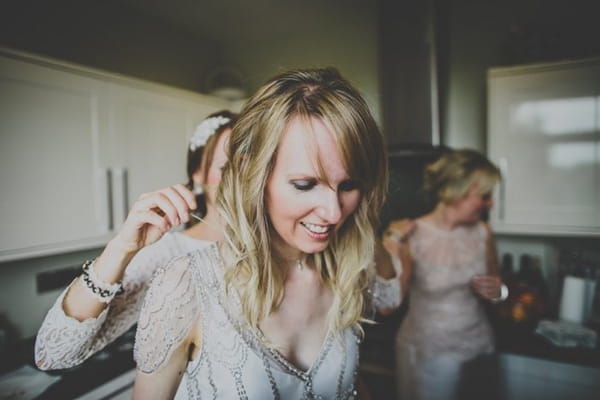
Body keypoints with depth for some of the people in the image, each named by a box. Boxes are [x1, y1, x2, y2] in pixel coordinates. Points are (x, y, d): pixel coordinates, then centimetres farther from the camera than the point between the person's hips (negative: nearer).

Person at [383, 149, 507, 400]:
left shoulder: (482, 232, -3)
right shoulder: (411, 237, -18)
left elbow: (495, 284, 13)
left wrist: (497, 292, -8)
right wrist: (391, 251, -27)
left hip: (479, 347, 5)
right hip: (428, 354, -4)